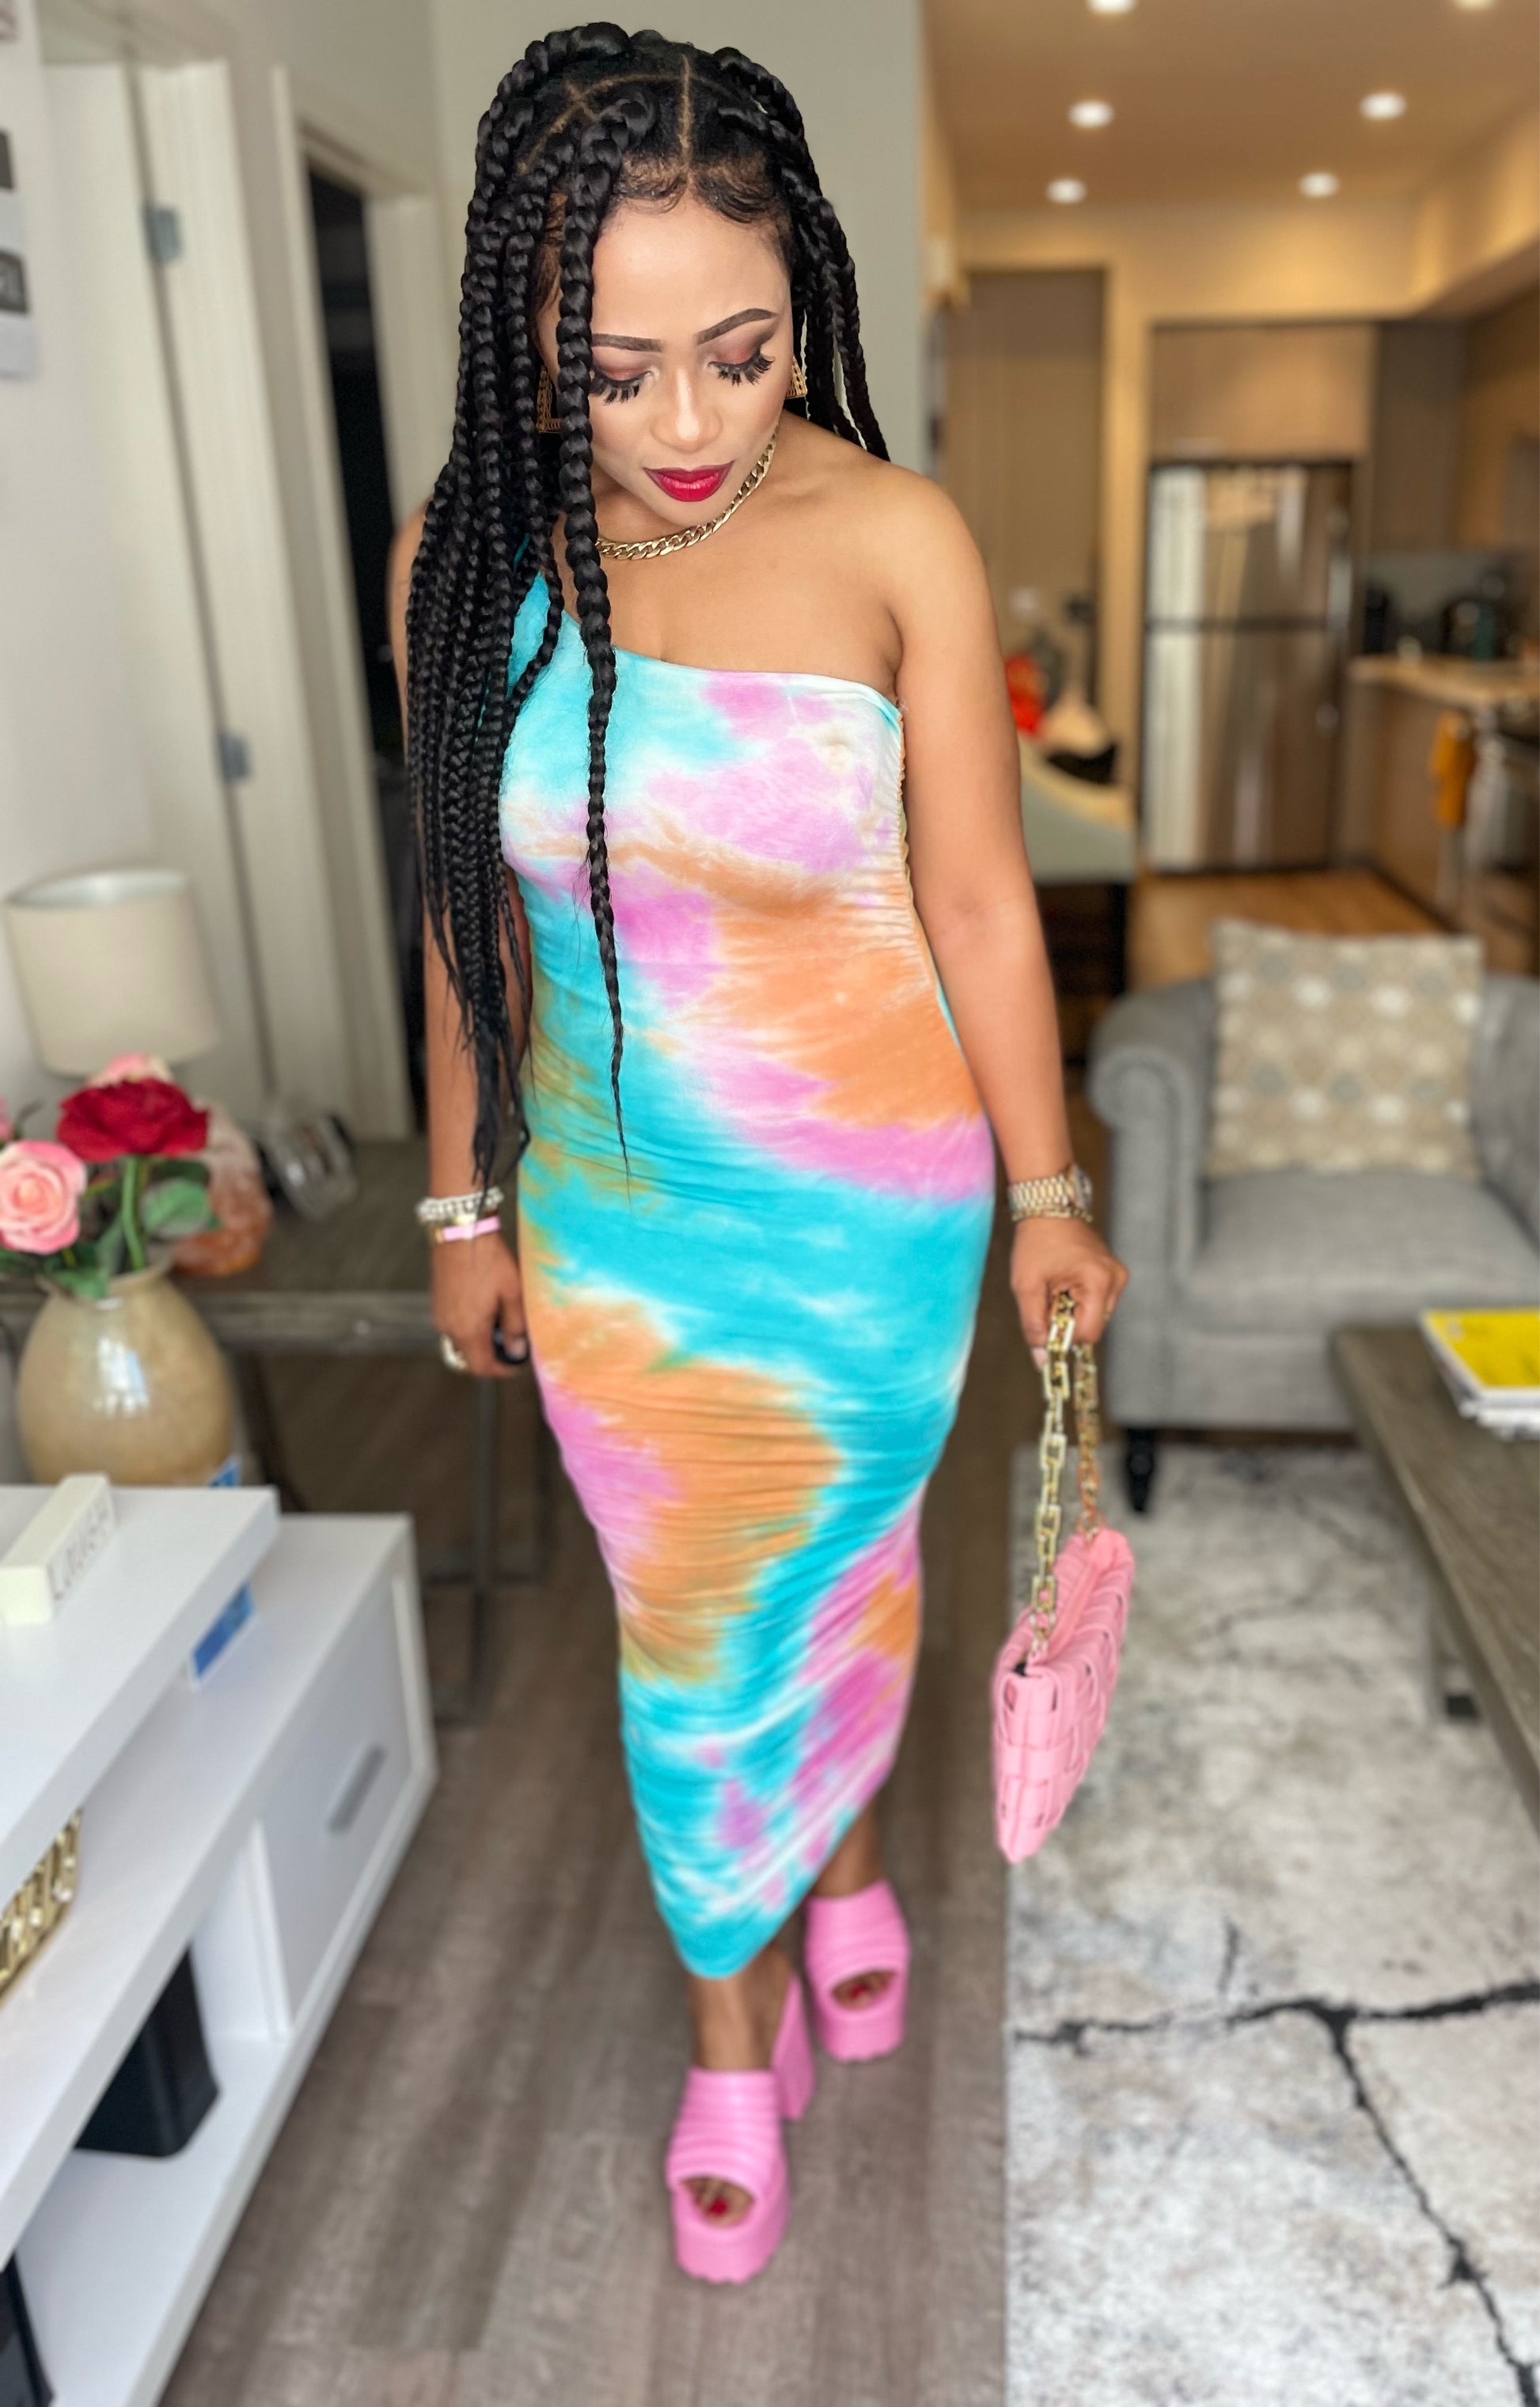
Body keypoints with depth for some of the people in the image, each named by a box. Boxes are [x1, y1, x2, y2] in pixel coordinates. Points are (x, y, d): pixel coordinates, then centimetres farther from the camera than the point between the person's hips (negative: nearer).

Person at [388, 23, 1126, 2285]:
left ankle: (842, 1842, 55)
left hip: (876, 1202, -1)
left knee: (845, 1567, 21)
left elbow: (980, 901, -9)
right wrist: (466, 1203, 5)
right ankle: (735, 2010, 42)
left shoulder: (897, 540, -15)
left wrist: (1049, 1197, -3)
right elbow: (471, 910, -1)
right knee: (682, 1625, 16)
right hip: (609, 1208, 2)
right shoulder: (468, 555, -9)